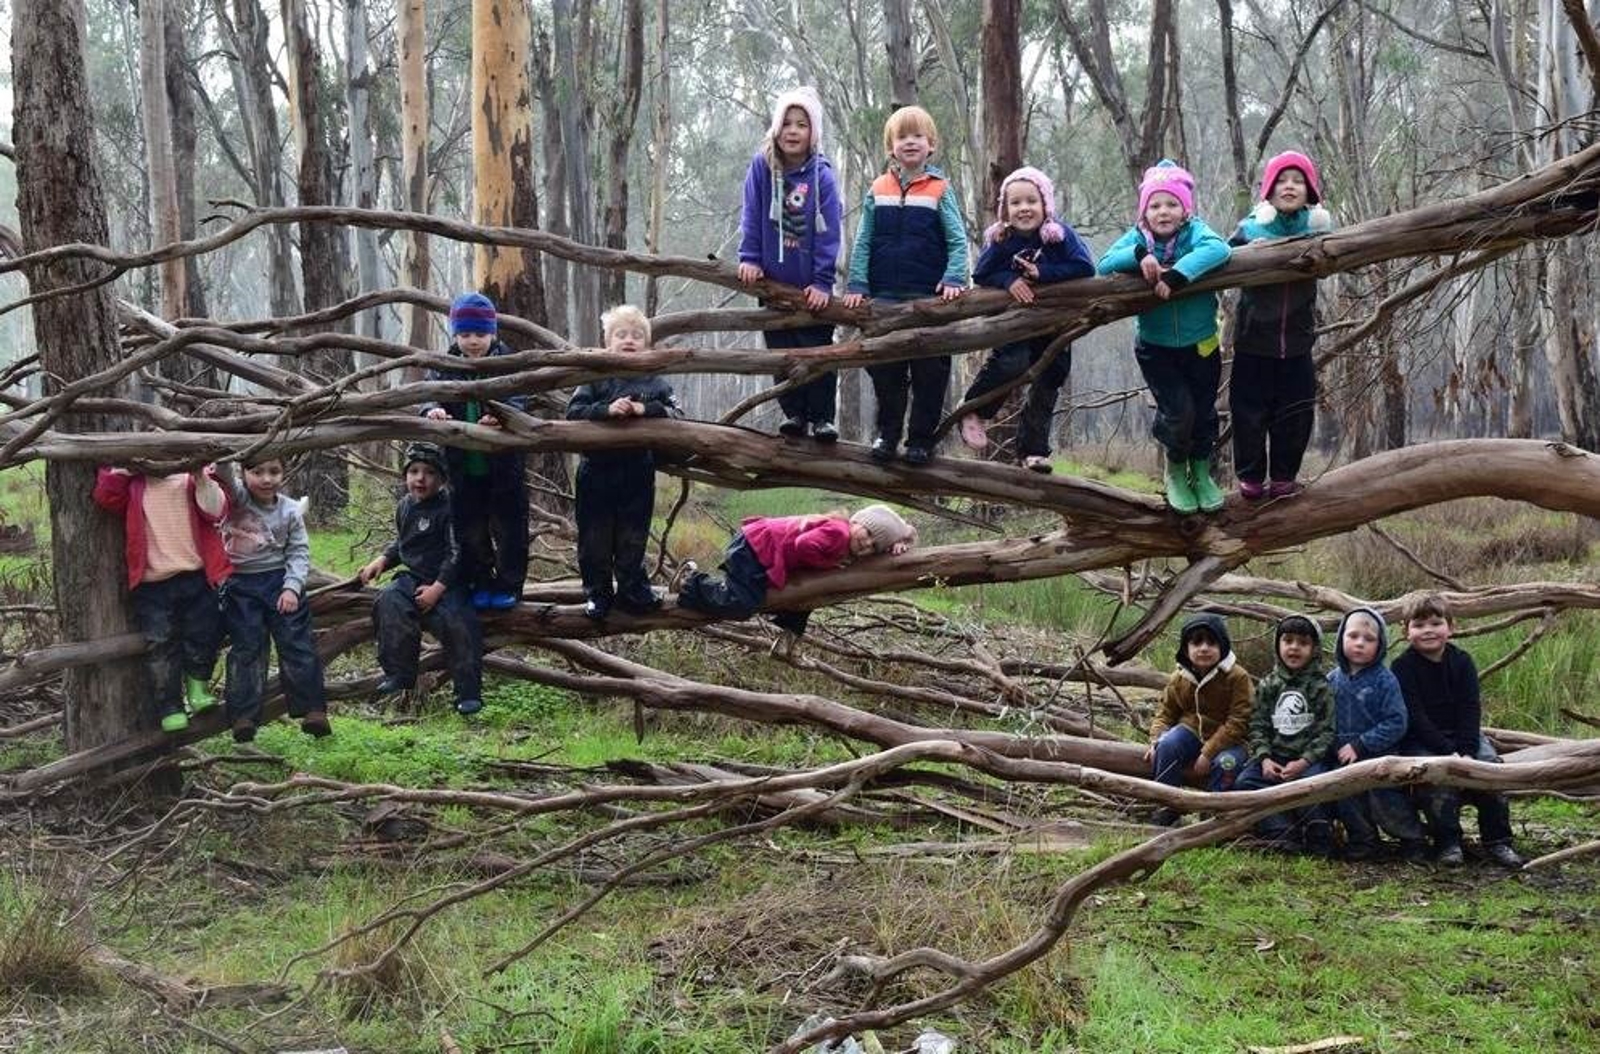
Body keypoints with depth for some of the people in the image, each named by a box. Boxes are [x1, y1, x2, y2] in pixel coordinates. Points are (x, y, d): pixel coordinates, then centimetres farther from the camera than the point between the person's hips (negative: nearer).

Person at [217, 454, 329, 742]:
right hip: (240, 585, -1)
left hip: (280, 582, 1)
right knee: (246, 648, -2)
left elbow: (299, 552, 1)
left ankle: (313, 709, -1)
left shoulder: (290, 510, 0)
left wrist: (292, 587, -11)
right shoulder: (236, 498, -3)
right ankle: (243, 716, -2)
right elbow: (225, 477, -24)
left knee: (296, 643, -3)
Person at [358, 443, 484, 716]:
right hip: (413, 577, 6)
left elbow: (456, 553, -15)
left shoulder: (448, 508, -11)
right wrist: (382, 560, 9)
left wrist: (438, 588, -21)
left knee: (458, 621, -28)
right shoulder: (405, 506, 11)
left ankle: (468, 692, -16)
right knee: (389, 602, -24)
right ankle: (398, 674, -13)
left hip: (447, 583, -6)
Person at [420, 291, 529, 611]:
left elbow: (518, 401, -18)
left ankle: (509, 585, 20)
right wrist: (432, 410, -35)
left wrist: (499, 418, -40)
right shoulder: (445, 367, 2)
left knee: (508, 527, 6)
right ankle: (480, 584, 25)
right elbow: (429, 393, -10)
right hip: (463, 468, 3)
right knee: (470, 530, 12)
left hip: (503, 467, -3)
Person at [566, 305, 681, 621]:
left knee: (633, 537, 10)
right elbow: (573, 411, -9)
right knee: (595, 538, 6)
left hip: (637, 475, 1)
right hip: (597, 473, -1)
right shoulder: (596, 378, 0)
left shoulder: (654, 383, 4)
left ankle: (633, 591, 23)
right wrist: (606, 410, -24)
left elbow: (674, 413, -6)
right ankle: (597, 594, 17)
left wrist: (645, 409, -22)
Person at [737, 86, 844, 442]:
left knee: (818, 349, 1)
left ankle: (822, 417, 8)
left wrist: (822, 280, -13)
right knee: (782, 349, 7)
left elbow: (829, 231, -10)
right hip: (773, 281, 2)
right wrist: (749, 258, -8)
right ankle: (794, 412, 16)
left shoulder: (822, 175, -9)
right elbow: (751, 216, 0)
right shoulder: (762, 167, -5)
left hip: (811, 284, -2)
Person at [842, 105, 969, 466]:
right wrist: (857, 285, -1)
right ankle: (887, 433, 17)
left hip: (928, 300, -2)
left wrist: (953, 279, -16)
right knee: (885, 371, 6)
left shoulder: (940, 190, 0)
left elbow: (957, 241, -2)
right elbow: (863, 242, 8)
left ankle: (921, 438, 10)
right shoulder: (878, 190, 6)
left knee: (929, 372, 1)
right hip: (884, 298, 2)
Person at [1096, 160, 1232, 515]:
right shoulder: (1137, 237, -6)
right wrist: (1139, 256, -35)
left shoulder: (1194, 232, -12)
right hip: (1156, 348, 0)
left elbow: (1218, 249, -33)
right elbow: (1104, 265, -18)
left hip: (1200, 345, 1)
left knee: (1204, 410, 11)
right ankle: (1175, 472, 18)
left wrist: (1176, 275, -41)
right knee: (1178, 411, -10)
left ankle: (1201, 473, 36)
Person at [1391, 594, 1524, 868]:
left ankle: (1497, 841, -10)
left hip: (1461, 734, 4)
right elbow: (1415, 717, -16)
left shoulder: (1462, 661, 2)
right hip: (1420, 740, -3)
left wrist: (1467, 751, -20)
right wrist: (1449, 752, -23)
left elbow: (1471, 710, -5)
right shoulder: (1402, 667, -9)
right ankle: (1447, 842, -21)